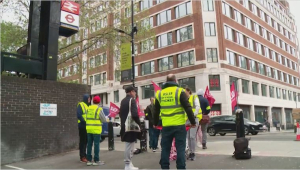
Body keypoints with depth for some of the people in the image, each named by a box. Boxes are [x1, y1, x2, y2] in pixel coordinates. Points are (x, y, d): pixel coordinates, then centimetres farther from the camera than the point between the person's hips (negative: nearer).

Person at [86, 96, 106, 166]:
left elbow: (87, 118, 9)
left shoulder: (89, 108, 8)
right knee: (96, 144, 1)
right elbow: (104, 120, -8)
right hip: (96, 129, -6)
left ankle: (89, 160, 17)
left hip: (89, 129, 6)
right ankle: (96, 160, 6)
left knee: (89, 144, 11)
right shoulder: (99, 109, -10)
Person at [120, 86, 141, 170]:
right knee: (129, 146, -3)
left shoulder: (123, 101, 15)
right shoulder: (132, 100, -12)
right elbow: (134, 114, -21)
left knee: (128, 146, 15)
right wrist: (139, 124, -9)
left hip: (124, 126, 9)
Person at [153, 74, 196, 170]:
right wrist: (193, 122, 0)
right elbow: (188, 108, -8)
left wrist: (155, 123, 27)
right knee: (180, 148, 3)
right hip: (179, 125, -3)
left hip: (166, 126, 3)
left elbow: (156, 111, 15)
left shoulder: (159, 93, 8)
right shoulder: (179, 91, -5)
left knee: (165, 148, 11)